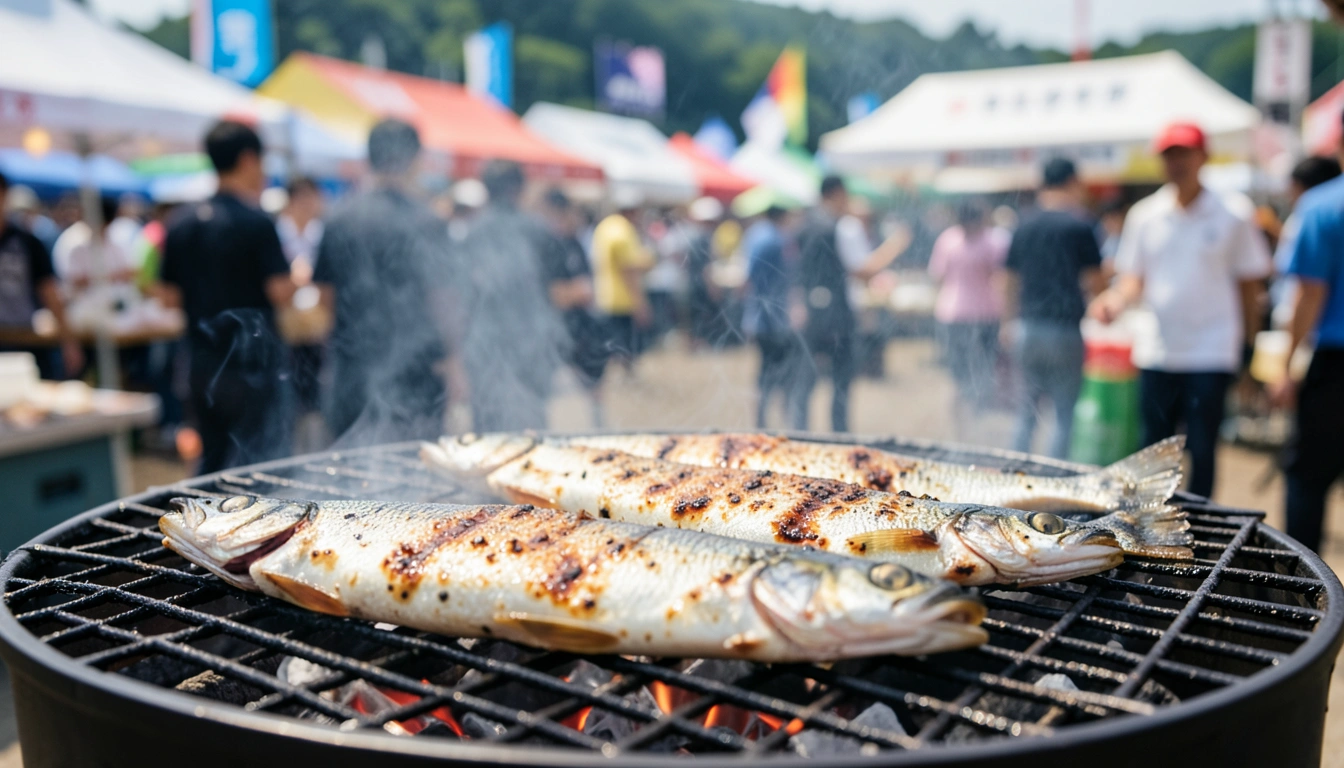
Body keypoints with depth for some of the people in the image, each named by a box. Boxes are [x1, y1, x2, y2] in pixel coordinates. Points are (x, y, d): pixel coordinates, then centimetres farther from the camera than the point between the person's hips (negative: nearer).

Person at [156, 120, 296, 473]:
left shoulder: (182, 221, 7)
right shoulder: (255, 221, -12)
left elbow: (167, 295, 11)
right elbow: (280, 292, -16)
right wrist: (297, 278, 4)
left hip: (203, 362, 7)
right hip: (252, 361, -6)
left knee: (212, 466, 18)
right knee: (261, 466, 0)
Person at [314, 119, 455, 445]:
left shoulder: (340, 217, 5)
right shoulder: (423, 222, -12)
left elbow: (325, 292, 11)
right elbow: (439, 299, -13)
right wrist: (450, 361, -4)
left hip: (350, 364, 6)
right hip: (413, 368, -5)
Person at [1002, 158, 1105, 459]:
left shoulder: (1024, 227, 8)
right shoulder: (1079, 227, -6)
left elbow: (1010, 282, 14)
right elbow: (1095, 283, -4)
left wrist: (1009, 322, 25)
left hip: (1027, 329, 5)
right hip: (1063, 329, -5)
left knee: (1027, 411, 14)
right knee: (1065, 414, 4)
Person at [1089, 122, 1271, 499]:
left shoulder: (1231, 217, 1)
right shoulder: (1144, 215, 7)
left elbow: (1249, 286, 5)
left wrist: (1249, 349, 2)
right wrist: (1116, 300, -13)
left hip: (1210, 355, -2)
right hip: (1156, 352, 3)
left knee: (1201, 451, 0)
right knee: (1151, 452, 8)